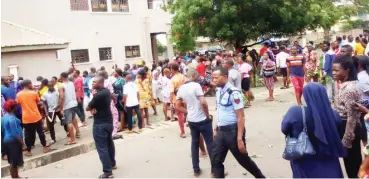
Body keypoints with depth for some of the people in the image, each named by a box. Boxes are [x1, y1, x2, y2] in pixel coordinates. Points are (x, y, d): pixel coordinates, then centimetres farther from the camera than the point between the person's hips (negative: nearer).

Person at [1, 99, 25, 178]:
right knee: (14, 162, -1)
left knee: (13, 161, 19)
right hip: (13, 141, -10)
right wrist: (22, 142, -16)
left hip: (6, 140, 10)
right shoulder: (12, 118, -21)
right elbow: (14, 133, -23)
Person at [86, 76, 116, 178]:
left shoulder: (98, 95, -23)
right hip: (109, 121, 10)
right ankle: (112, 164, 38)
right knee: (109, 143, 23)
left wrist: (92, 108, 5)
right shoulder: (107, 91, 6)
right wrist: (94, 108, -6)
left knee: (102, 148, -4)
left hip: (100, 124, -10)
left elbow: (88, 108, -14)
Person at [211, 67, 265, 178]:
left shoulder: (233, 93, -20)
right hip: (221, 131, 7)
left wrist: (240, 139, -22)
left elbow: (240, 117, -20)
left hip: (233, 131, -7)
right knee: (216, 160, 8)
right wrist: (216, 128, 19)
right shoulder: (219, 91, 4)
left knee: (243, 159, 11)